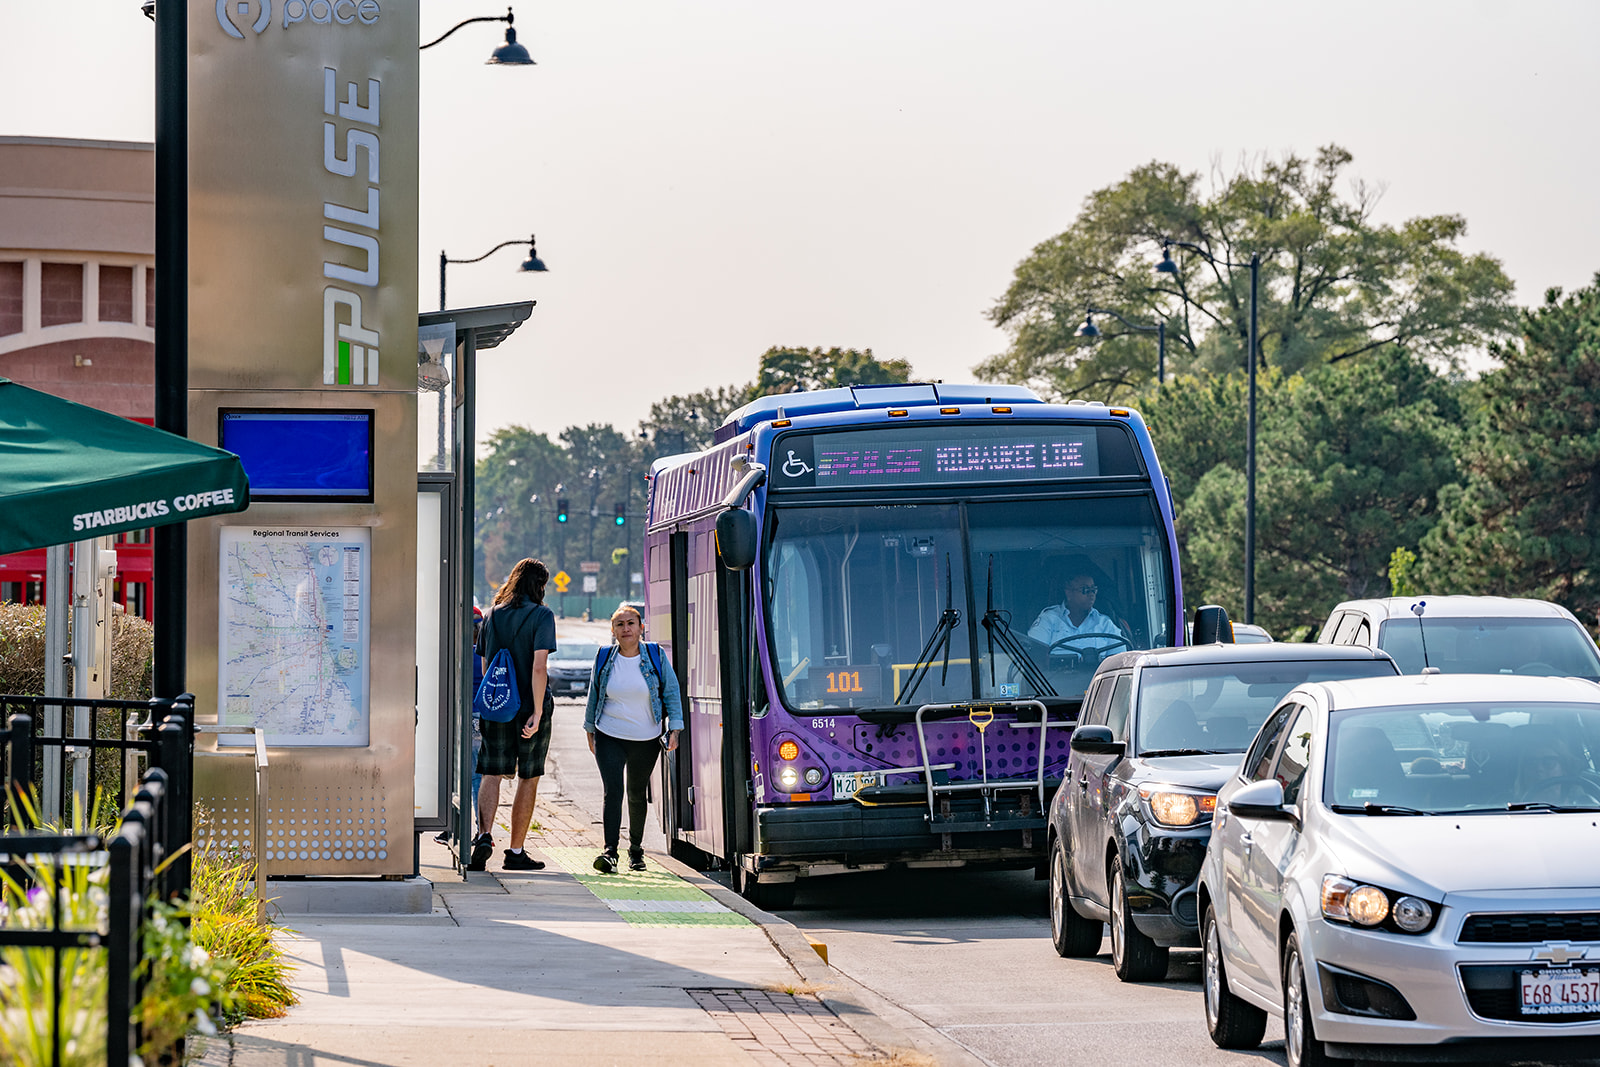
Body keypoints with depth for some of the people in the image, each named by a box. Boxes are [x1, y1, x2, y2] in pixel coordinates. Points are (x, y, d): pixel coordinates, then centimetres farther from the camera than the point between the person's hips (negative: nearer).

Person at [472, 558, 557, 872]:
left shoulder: (492, 615, 8)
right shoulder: (541, 615, -8)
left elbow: (485, 664, 13)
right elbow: (539, 666, -17)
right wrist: (538, 711, -18)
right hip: (530, 707, -3)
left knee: (491, 774, 4)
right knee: (528, 779, 7)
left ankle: (484, 835, -20)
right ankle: (516, 852, 10)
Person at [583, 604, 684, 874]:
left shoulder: (655, 656, -4)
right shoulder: (604, 658, -1)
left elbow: (672, 692, 3)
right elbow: (594, 696, 11)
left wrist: (674, 728, -5)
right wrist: (590, 730, 15)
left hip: (646, 740, 1)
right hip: (609, 737, -1)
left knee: (637, 795, 14)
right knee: (613, 791, -16)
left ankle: (635, 848, 33)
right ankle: (610, 852, -23)